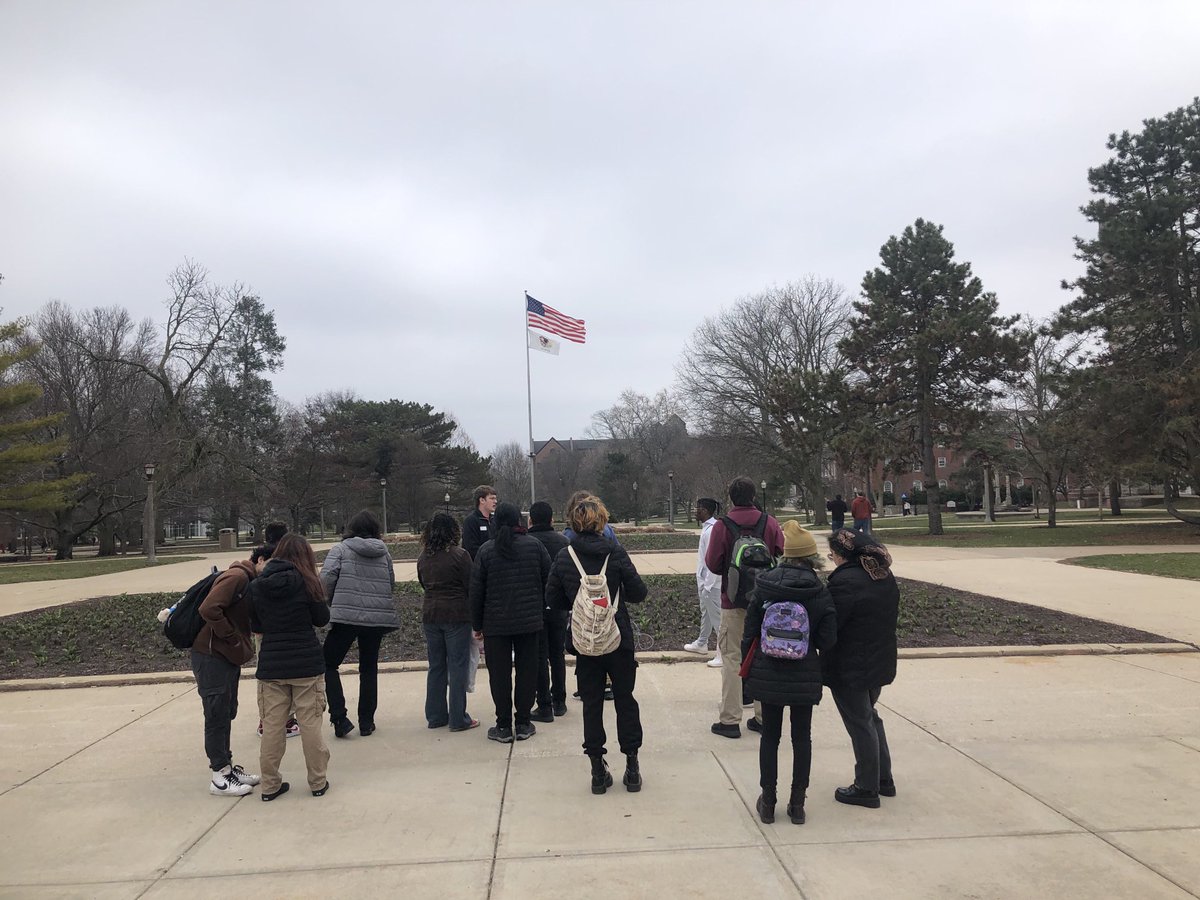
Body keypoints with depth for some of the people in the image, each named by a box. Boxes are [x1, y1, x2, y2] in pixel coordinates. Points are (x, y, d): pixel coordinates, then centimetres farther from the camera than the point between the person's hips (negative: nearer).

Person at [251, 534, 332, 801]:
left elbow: (255, 625, 9)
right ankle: (318, 782, 16)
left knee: (271, 727, 10)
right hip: (307, 664, -2)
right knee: (310, 724, 7)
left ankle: (270, 784, 19)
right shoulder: (306, 582, -9)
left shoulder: (258, 585, 0)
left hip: (271, 666, 2)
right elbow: (322, 618, -1)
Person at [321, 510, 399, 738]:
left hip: (346, 616, -4)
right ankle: (366, 722, 19)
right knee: (369, 668, 15)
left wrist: (331, 601, 8)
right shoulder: (384, 552, 9)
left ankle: (339, 718, 1)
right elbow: (391, 583, 12)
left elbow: (326, 578, -9)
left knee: (329, 664, 10)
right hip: (378, 617, 4)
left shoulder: (340, 549, 0)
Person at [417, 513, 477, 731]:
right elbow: (470, 587, -9)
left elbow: (423, 584, 14)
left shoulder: (423, 557, 5)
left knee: (436, 666, 15)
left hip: (430, 615, 5)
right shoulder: (460, 555, -12)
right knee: (457, 667, 2)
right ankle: (458, 719, 6)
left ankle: (435, 716, 22)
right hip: (456, 615, -5)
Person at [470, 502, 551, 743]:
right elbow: (548, 579, -1)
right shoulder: (534, 545, -2)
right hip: (529, 621, 1)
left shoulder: (486, 550, -5)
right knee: (527, 670, 9)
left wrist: (477, 624, 6)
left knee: (499, 673, 7)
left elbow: (476, 591, -2)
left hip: (496, 624, -1)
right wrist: (541, 608, 11)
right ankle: (523, 723, 14)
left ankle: (503, 726, 11)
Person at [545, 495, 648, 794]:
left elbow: (552, 599, 0)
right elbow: (638, 592, -9)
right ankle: (632, 768, 17)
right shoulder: (616, 552, -10)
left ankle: (598, 771, 15)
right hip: (618, 638, -1)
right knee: (625, 700, 12)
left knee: (591, 704, 11)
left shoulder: (564, 558, -5)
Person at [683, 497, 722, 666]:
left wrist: (707, 585, -22)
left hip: (711, 583, -11)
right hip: (705, 582, 11)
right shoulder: (707, 527, 9)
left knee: (716, 616, -5)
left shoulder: (711, 530, -22)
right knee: (705, 612, 24)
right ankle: (701, 643, 41)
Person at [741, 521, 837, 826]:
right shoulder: (820, 593, -9)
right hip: (804, 676, -1)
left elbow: (749, 631, -1)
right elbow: (827, 640, -6)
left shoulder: (764, 586, -5)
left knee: (769, 735, 12)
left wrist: (747, 668, 9)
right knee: (802, 737, 12)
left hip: (767, 674, 1)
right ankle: (797, 805, 18)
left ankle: (768, 802, 19)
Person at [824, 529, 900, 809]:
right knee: (869, 718, 23)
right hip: (880, 662, 8)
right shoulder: (885, 577, 4)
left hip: (850, 668, -8)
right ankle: (883, 779, 33)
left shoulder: (845, 581, -24)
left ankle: (867, 789, 17)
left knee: (860, 724, 4)